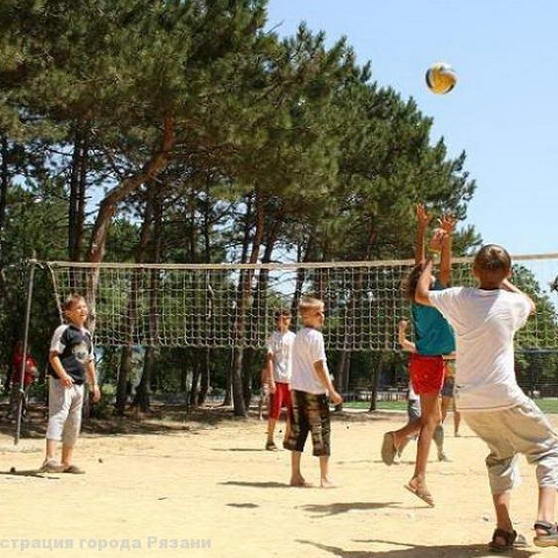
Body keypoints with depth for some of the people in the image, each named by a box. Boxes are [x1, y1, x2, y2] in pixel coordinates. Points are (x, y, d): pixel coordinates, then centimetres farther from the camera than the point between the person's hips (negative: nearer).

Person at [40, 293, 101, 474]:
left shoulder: (87, 334, 18)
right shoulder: (64, 330, -6)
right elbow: (53, 355, -14)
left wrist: (94, 383, 22)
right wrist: (63, 375, -26)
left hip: (78, 383, 8)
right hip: (62, 382, -8)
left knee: (74, 422, 11)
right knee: (59, 415, -19)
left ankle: (67, 462, 20)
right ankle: (50, 459, -26)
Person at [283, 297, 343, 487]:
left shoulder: (298, 336, 14)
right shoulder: (315, 336, -12)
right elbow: (319, 366, -15)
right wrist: (332, 391, -12)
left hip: (296, 389, 8)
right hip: (314, 390, -8)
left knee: (298, 431, 9)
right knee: (321, 431, 0)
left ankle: (296, 475, 11)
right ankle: (325, 478, 4)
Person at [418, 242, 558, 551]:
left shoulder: (459, 298, -2)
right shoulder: (512, 303, -4)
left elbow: (420, 294, 18)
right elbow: (531, 304, 22)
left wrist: (430, 256, 29)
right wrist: (504, 281, 28)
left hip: (468, 402, 4)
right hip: (504, 398, -4)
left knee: (501, 455, 24)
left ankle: (503, 530, 11)